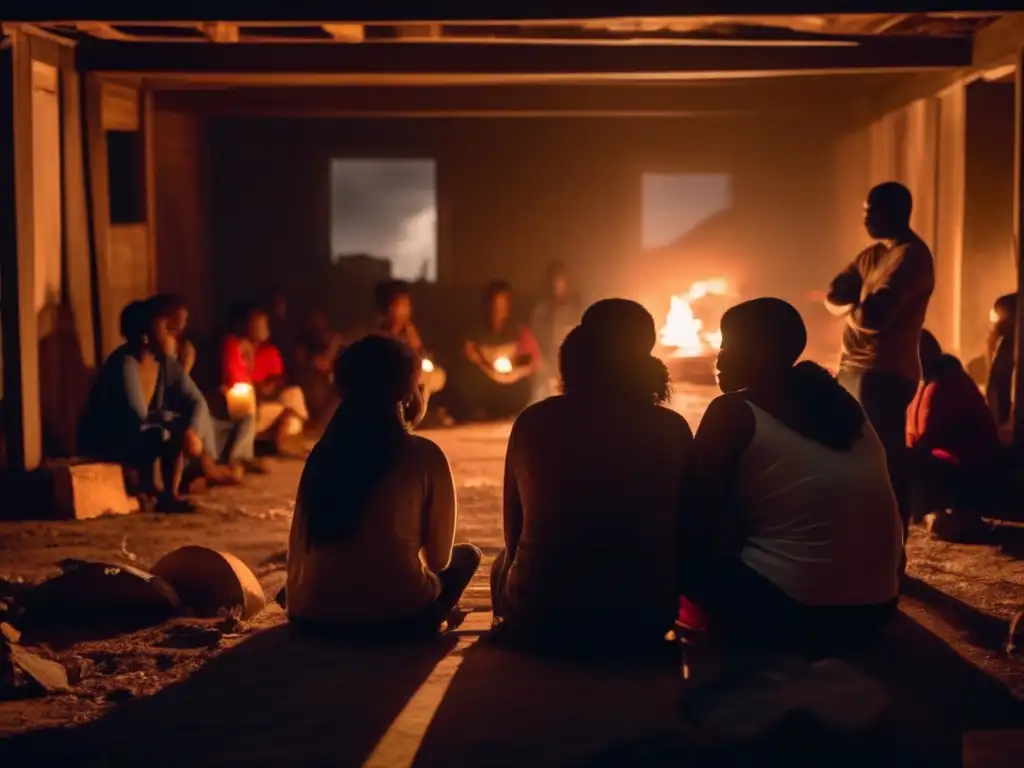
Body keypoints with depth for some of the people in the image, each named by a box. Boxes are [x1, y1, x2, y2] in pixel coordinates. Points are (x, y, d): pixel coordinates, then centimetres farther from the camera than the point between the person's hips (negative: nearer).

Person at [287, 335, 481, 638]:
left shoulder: (323, 451, 4)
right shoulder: (424, 455, -7)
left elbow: (299, 547, 9)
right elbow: (439, 556, 2)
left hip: (315, 616, 5)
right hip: (396, 615, -5)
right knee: (467, 555, 21)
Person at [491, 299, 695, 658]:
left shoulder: (533, 422, -6)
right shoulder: (672, 429, -6)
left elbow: (514, 535, 5)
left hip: (540, 622, 0)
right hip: (640, 624, 1)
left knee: (504, 563, 32)